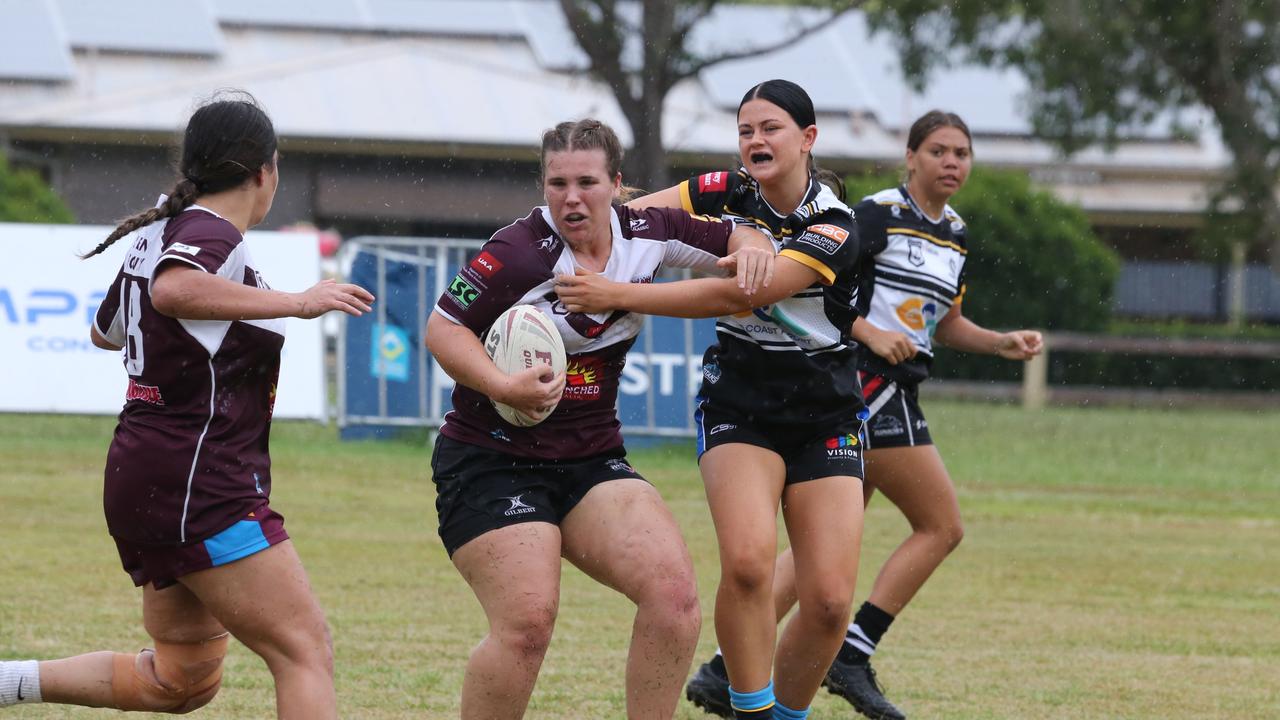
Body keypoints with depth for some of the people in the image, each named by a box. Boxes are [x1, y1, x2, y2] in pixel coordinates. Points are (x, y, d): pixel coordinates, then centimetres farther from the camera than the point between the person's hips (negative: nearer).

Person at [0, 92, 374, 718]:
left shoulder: (154, 235, 15)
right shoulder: (213, 234, -12)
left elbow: (105, 331, 32)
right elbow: (173, 289, -36)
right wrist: (298, 302, -30)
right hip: (199, 483, -10)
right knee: (306, 651, -12)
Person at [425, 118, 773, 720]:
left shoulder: (647, 235, 1)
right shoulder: (519, 252, -17)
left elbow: (740, 241, 16)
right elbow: (442, 329, -12)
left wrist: (749, 250, -8)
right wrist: (502, 385, -26)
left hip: (593, 460, 6)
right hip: (492, 460, -5)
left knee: (673, 592, -15)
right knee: (527, 622, -20)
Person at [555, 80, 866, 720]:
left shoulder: (833, 230, -18)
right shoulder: (725, 193, -4)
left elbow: (736, 293, -28)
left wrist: (619, 296, -31)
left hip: (825, 421, -1)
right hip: (738, 408, 1)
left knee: (829, 600, -9)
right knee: (747, 559, -26)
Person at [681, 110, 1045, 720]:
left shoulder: (957, 236, 16)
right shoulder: (879, 214, -10)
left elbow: (946, 324, 26)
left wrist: (1003, 343, 12)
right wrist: (871, 333, -21)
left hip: (892, 393, 9)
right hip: (865, 384, -9)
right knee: (941, 526, -7)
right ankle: (852, 657, -4)